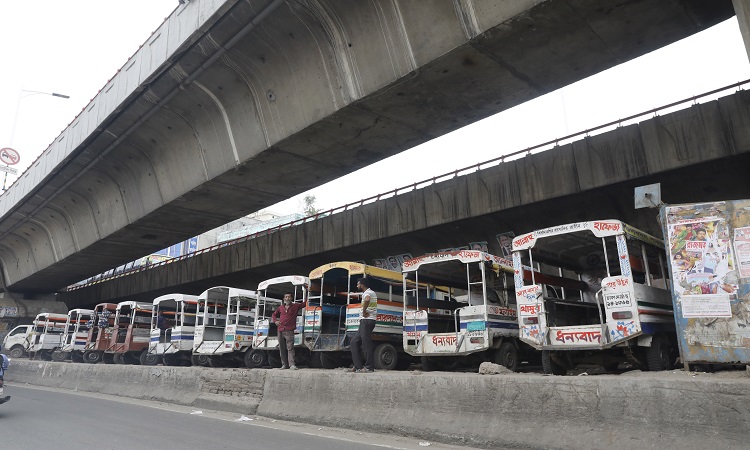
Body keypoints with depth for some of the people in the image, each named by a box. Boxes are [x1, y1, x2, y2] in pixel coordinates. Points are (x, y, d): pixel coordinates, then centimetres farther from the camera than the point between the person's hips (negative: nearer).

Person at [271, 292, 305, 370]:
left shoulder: (296, 306, 7)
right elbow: (274, 314, 28)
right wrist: (275, 321, 11)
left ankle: (292, 365, -18)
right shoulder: (281, 307, 17)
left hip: (289, 331, -4)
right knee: (282, 349, 7)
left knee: (290, 348, -13)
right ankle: (284, 364, 14)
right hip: (280, 331, 4)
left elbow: (304, 304, 11)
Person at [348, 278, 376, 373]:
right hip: (365, 322, 10)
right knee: (355, 341, 11)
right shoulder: (372, 292, 21)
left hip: (367, 320, -10)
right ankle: (358, 366, 10)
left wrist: (364, 311, -23)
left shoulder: (367, 293, -11)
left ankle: (369, 367, -4)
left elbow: (367, 299, -36)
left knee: (366, 343, -8)